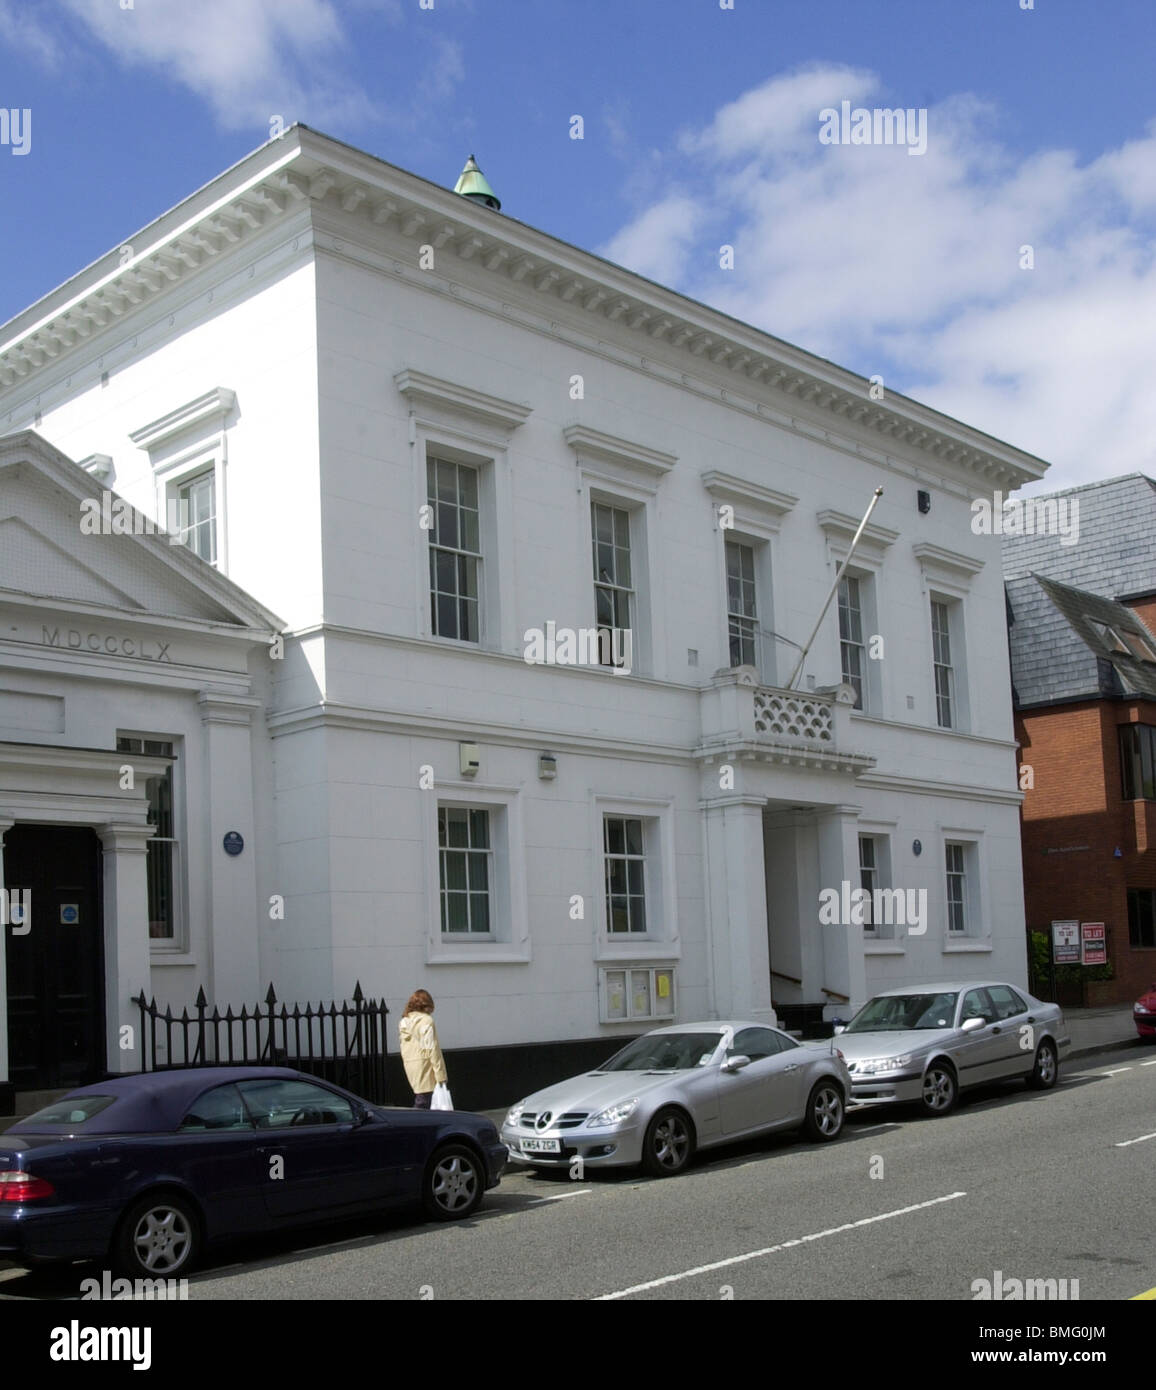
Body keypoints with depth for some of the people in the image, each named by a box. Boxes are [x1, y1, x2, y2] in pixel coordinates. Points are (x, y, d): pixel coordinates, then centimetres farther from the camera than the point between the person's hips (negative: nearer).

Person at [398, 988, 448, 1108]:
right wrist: (440, 1074, -12)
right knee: (422, 1104, -6)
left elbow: (404, 1048, 13)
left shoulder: (404, 1022, 11)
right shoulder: (426, 1021, -11)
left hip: (409, 1065, 7)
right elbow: (433, 1049, -14)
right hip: (424, 1066, -7)